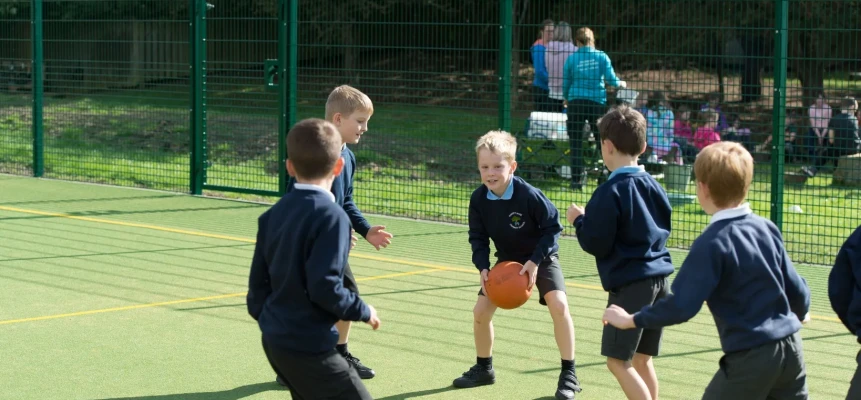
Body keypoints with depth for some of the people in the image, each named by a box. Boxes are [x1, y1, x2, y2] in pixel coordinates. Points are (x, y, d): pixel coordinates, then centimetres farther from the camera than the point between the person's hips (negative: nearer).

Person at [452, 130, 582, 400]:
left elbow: (553, 228, -20)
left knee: (558, 305, -25)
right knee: (481, 311, 1)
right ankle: (484, 369, 26)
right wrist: (483, 267, -19)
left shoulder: (529, 195, -30)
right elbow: (478, 237, -4)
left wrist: (536, 261, -27)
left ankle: (568, 375, -13)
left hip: (541, 258, -5)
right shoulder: (478, 199, -17)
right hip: (506, 260, 5)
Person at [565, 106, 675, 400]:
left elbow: (596, 245, -14)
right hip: (660, 278, 8)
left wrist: (578, 220, 4)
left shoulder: (610, 193, -14)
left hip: (631, 284, -8)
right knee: (641, 359, 15)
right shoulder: (652, 186, 9)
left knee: (618, 361, -2)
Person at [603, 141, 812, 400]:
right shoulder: (767, 228, 4)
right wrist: (800, 313, 34)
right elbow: (796, 288, 11)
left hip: (751, 357, -7)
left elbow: (681, 306, -19)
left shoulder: (712, 244, -16)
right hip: (791, 348, 7)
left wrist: (631, 320, -6)